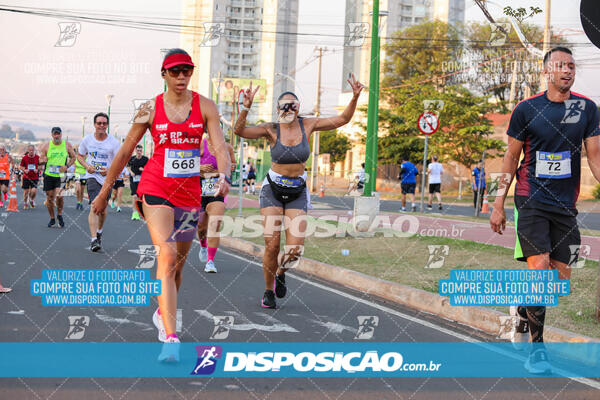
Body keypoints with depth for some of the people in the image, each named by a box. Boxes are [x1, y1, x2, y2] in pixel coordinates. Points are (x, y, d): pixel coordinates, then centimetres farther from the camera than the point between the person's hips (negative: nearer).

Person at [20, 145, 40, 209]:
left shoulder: (37, 157, -3)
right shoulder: (24, 158, -3)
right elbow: (21, 166, 7)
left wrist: (37, 170, -11)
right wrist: (24, 170, -12)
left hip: (34, 177, 0)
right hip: (26, 177, 0)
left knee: (34, 191, -12)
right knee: (26, 191, 1)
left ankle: (31, 200, 19)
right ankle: (25, 203, 23)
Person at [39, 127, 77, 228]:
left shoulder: (67, 145, 1)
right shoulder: (46, 146, 1)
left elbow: (73, 157, 11)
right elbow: (40, 160, 7)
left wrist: (67, 166, -7)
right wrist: (43, 160, -18)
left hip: (61, 175, -1)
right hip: (48, 174, 1)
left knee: (59, 196, -16)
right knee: (50, 197, 5)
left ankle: (59, 215, 9)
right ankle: (52, 219, 21)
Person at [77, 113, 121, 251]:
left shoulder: (114, 142, -6)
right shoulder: (87, 139, 1)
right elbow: (79, 155, 15)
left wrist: (110, 170, -23)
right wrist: (86, 166, -5)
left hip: (108, 179, 1)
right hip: (92, 176, -1)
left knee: (102, 208, 13)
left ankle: (99, 232, 42)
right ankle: (93, 239, -24)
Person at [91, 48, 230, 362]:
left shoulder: (205, 107, 2)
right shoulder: (150, 109, -1)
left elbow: (220, 148, -7)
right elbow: (125, 152, 7)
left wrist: (224, 176, -28)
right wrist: (104, 191, 12)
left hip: (190, 191, 3)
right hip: (155, 188, -3)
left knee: (178, 263, 14)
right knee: (167, 256, -21)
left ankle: (162, 313, 43)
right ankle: (170, 339, -27)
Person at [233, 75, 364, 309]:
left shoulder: (307, 125, 0)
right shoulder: (271, 130, -7)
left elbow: (341, 120, 4)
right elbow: (239, 131, -19)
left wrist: (354, 98, -9)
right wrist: (246, 107, -33)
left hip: (298, 192, 2)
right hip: (273, 190, -2)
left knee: (295, 249, -9)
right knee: (272, 245, -9)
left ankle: (280, 273, 26)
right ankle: (269, 291, 14)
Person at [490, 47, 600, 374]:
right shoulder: (526, 109, -1)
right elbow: (511, 157, 5)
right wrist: (498, 204, 3)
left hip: (566, 205, 3)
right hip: (531, 200, -3)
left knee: (562, 277, 2)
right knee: (539, 269, -13)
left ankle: (523, 309, 30)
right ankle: (536, 348, -3)